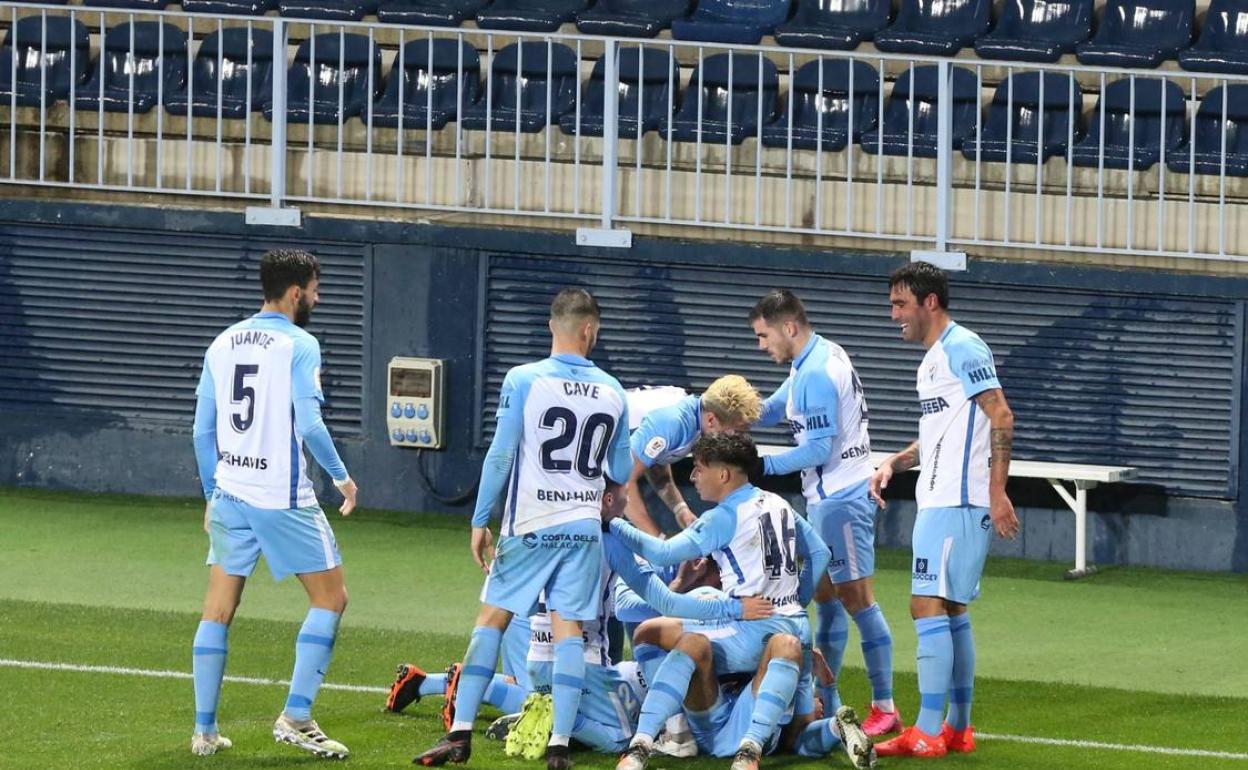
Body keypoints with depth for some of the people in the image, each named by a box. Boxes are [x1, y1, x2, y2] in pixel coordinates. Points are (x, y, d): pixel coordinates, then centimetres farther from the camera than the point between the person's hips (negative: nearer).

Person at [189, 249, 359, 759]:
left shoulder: (222, 345, 9)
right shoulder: (299, 346, -9)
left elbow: (203, 431, 11)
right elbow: (309, 424, -17)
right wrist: (341, 476, -2)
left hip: (230, 499, 6)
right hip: (285, 500, -6)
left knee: (218, 611, 10)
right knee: (330, 598, 6)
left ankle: (204, 730, 9)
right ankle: (296, 717, -3)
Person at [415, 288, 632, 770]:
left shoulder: (524, 380, -7)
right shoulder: (612, 392, 4)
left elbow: (500, 456, -7)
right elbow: (621, 473, 13)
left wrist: (481, 520, 1)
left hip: (529, 528, -2)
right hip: (584, 528, 2)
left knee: (492, 618, 4)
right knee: (569, 630, 4)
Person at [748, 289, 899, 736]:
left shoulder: (816, 374, -19)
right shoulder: (820, 356, 11)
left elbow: (819, 449, -21)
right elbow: (773, 410, 20)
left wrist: (762, 466, -14)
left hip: (839, 499, -10)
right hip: (826, 498, 10)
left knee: (856, 599, -6)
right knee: (827, 598, 13)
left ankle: (884, 709, -3)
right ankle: (826, 704, 19)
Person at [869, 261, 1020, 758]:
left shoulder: (961, 348, -11)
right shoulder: (932, 359, 20)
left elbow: (1001, 418, -17)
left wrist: (997, 491, -22)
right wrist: (895, 463, 15)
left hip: (956, 503, -10)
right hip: (939, 501, 10)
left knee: (929, 606, -13)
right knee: (951, 610, 12)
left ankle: (926, 733, -15)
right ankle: (958, 728, 17)